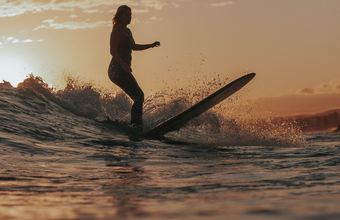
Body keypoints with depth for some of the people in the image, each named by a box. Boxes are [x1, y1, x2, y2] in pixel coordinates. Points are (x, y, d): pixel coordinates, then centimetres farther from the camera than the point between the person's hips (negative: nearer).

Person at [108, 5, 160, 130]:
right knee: (138, 96, -18)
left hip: (124, 70, 10)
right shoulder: (117, 31, -9)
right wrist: (123, 64, -32)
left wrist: (151, 45, 24)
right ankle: (136, 123, -23)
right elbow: (113, 51, -18)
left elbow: (133, 47, 33)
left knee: (138, 96, 13)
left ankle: (136, 124, 19)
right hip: (117, 69, -10)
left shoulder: (127, 31, 19)